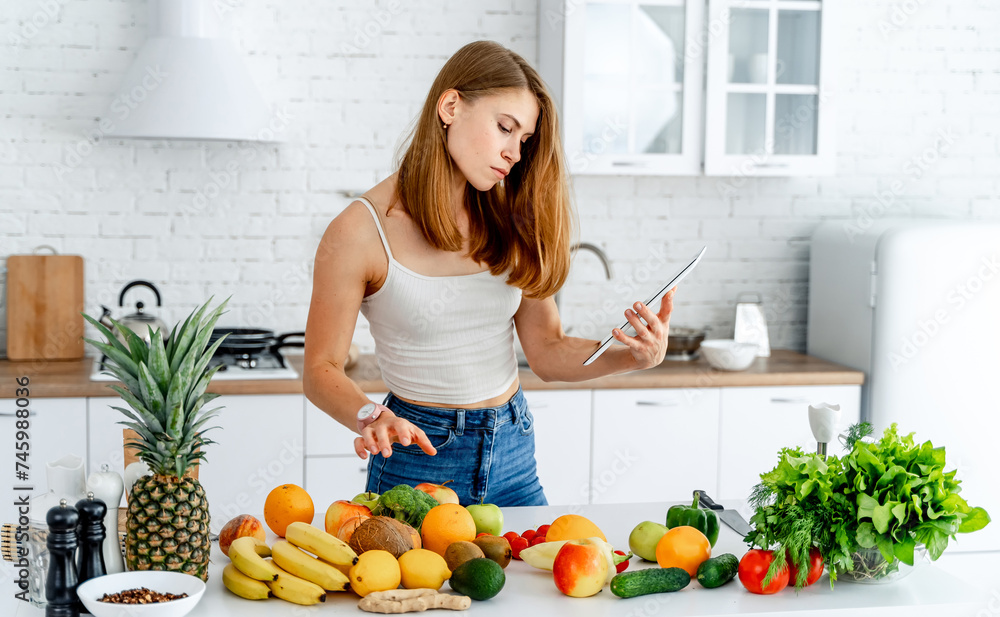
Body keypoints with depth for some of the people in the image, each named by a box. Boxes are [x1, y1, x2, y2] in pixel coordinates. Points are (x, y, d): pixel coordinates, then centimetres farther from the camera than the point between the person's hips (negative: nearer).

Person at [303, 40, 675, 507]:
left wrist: (634, 356, -13)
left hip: (512, 455, 4)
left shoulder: (510, 223, 2)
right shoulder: (361, 231, -12)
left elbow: (547, 350, 3)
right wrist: (371, 417, -27)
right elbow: (321, 369, -9)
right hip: (417, 451, -4)